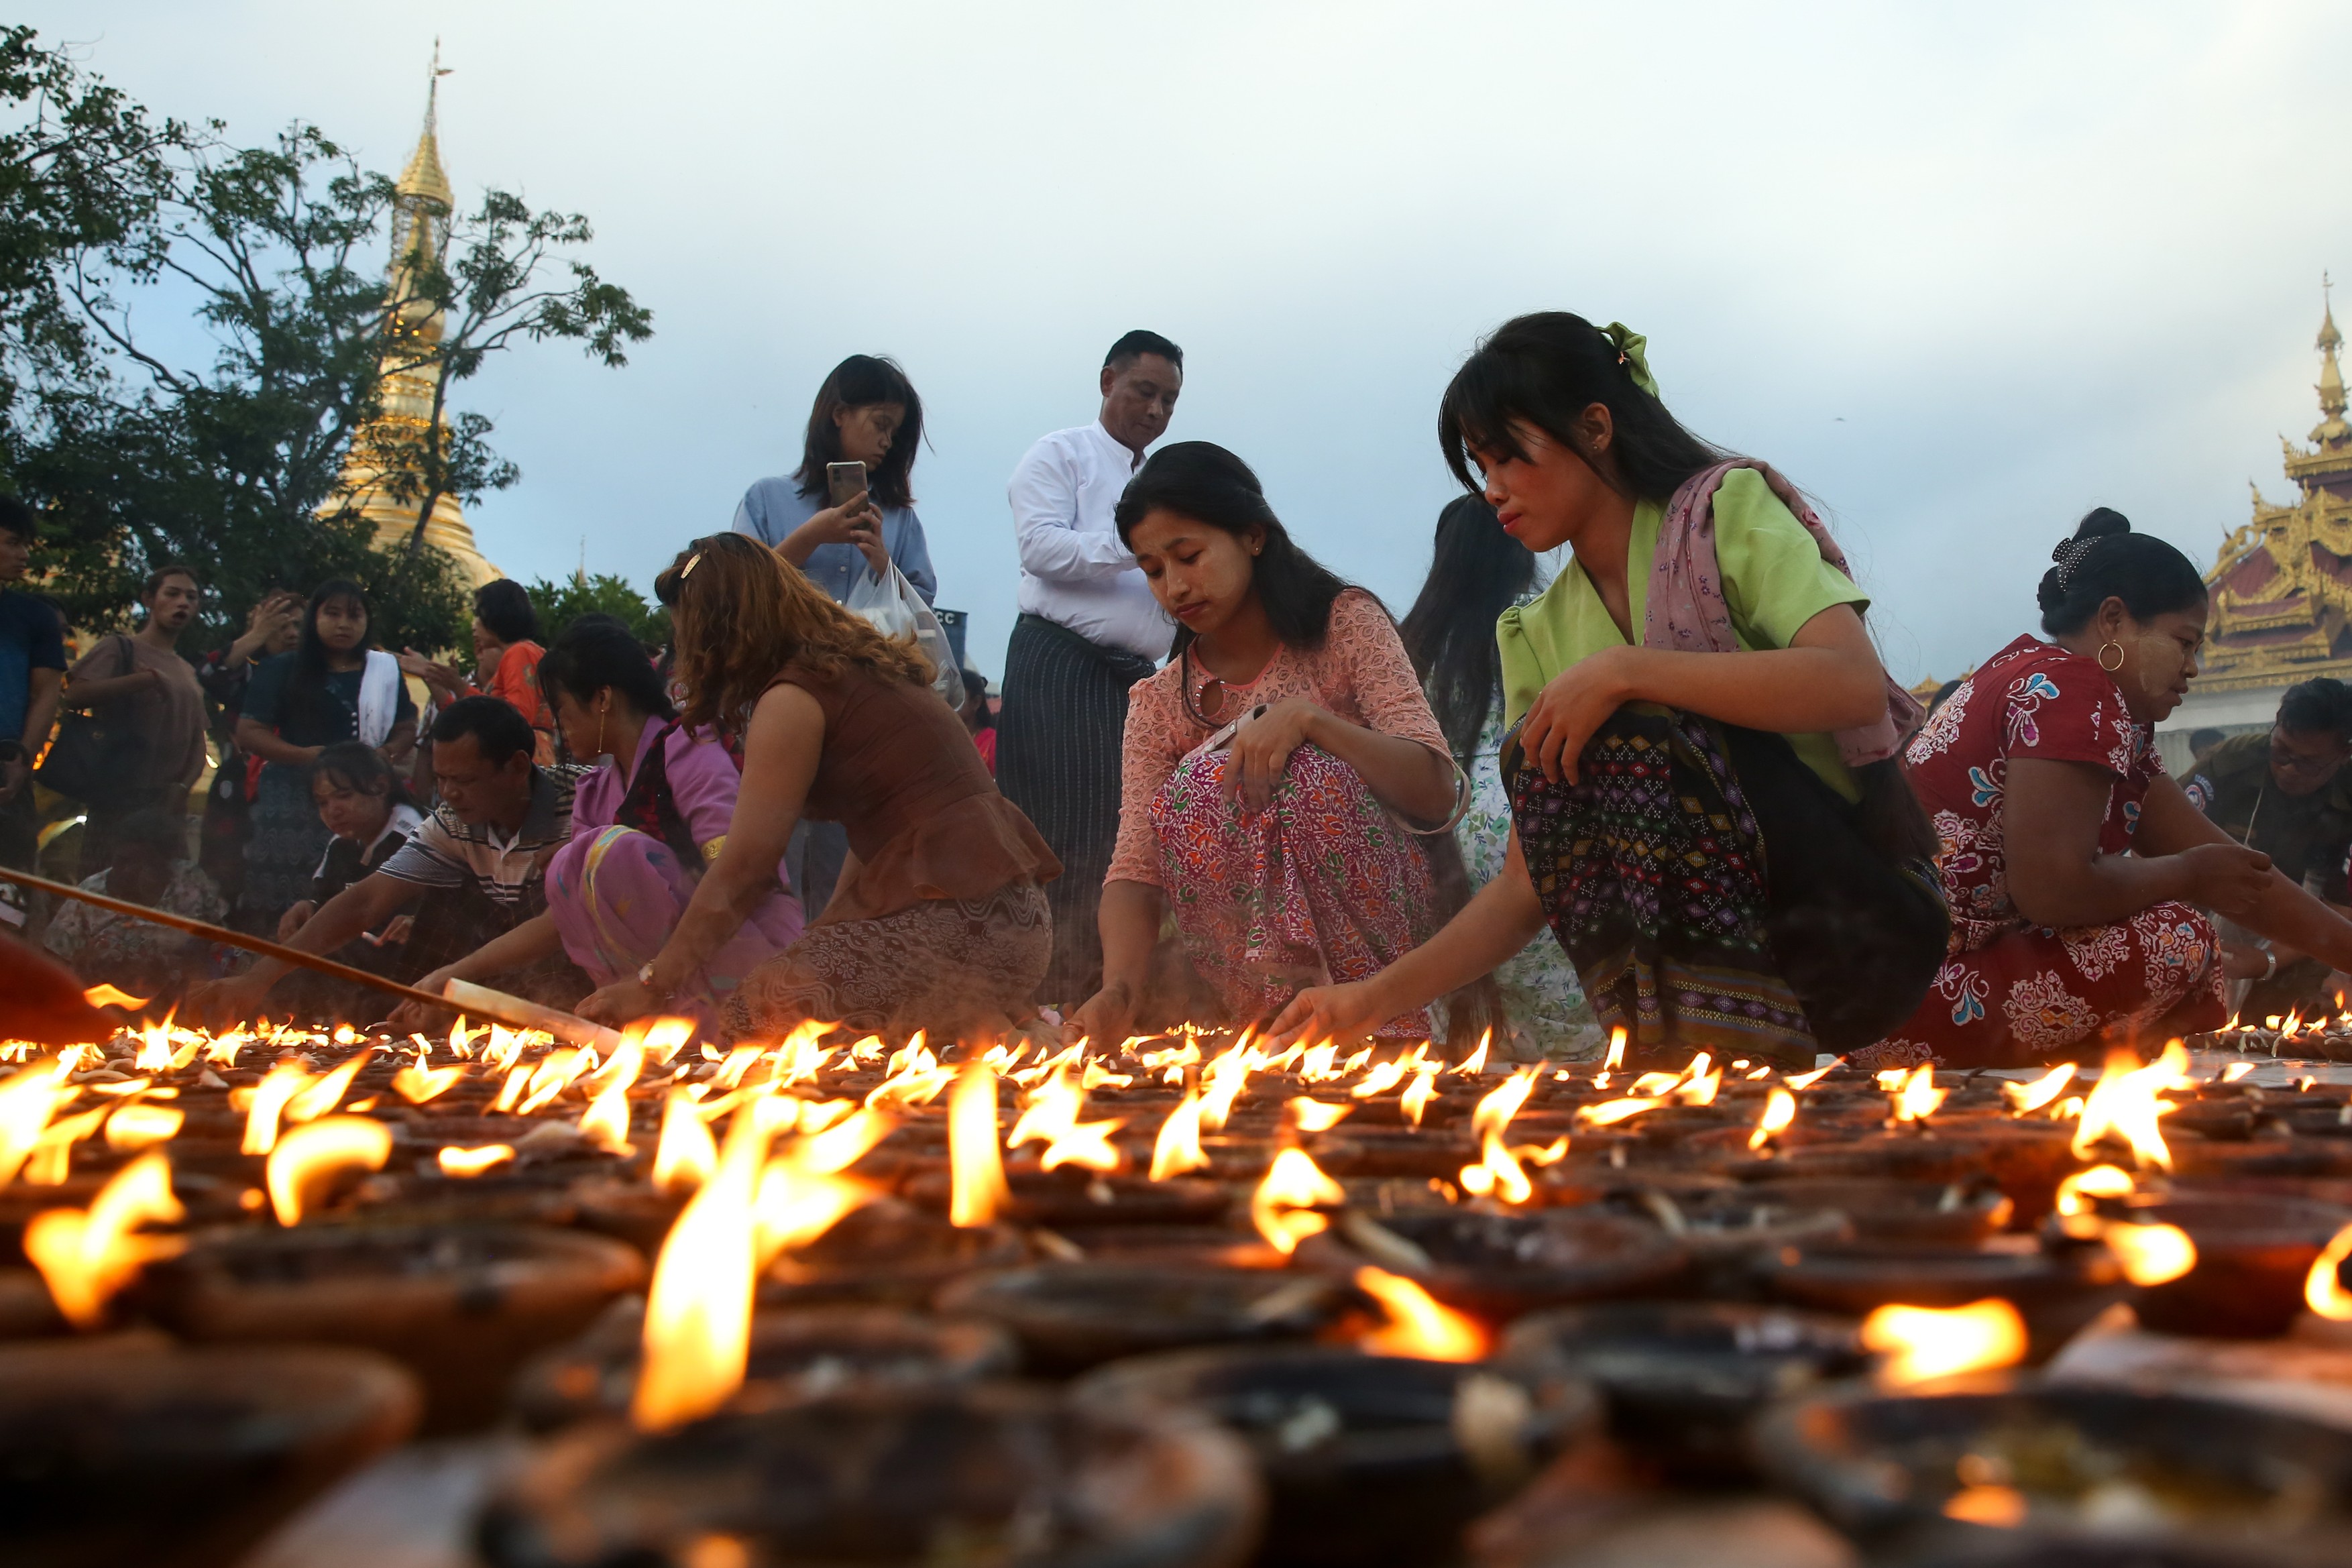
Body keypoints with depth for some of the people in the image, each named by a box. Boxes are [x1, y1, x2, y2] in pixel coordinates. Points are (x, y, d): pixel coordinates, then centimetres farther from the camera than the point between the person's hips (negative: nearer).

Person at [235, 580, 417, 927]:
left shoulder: (385, 670, 16)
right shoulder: (282, 670, 10)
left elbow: (406, 729, 16)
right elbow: (248, 732, 4)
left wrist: (386, 754, -8)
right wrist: (304, 755, -14)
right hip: (292, 800, -1)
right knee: (280, 907, -9)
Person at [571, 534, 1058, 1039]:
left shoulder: (792, 701, -7)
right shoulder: (859, 670, 20)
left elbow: (744, 868, -8)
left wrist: (652, 985, -1)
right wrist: (826, 932, 21)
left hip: (958, 918, -10)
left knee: (750, 1018, -10)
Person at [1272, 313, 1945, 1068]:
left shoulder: (1730, 506, -2)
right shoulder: (1537, 637, 11)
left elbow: (1856, 685, -21)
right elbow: (1530, 882, 7)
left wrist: (1626, 670, -24)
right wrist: (1376, 997, -3)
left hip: (1860, 917, -4)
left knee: (1642, 730, -25)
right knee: (1540, 766, -17)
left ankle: (1743, 1048, -28)